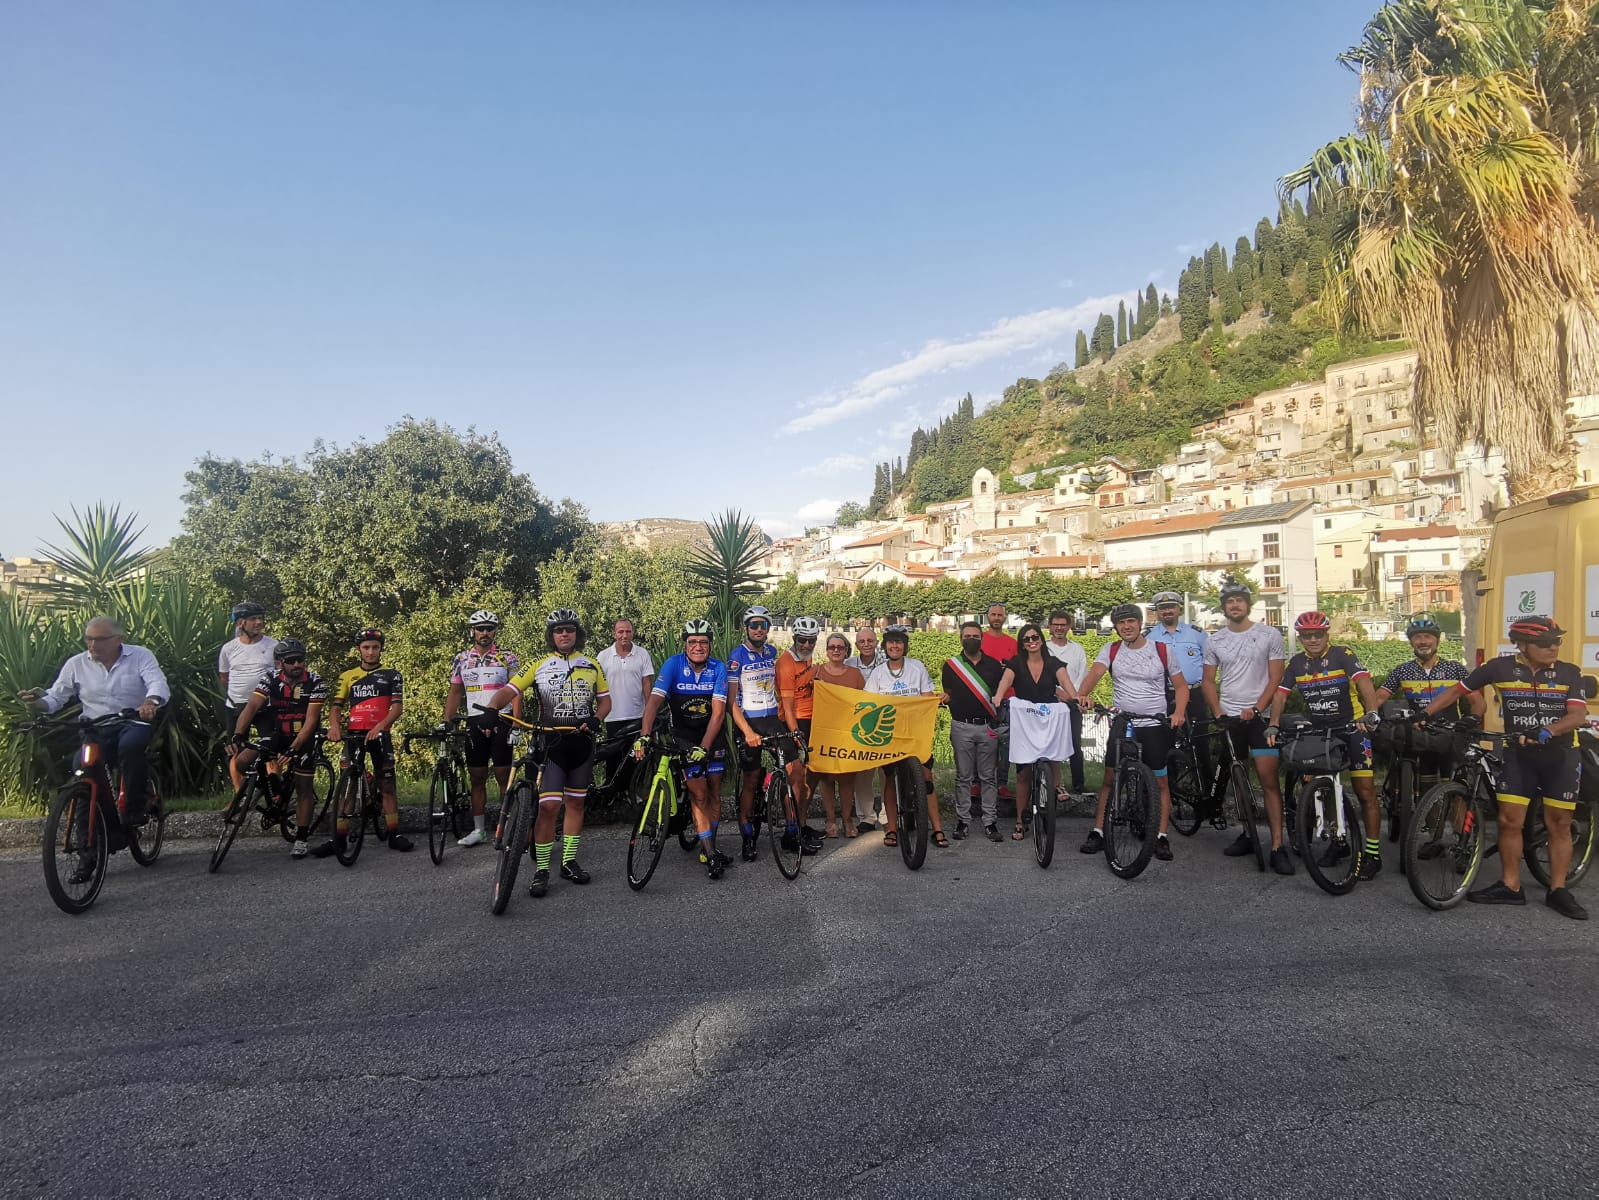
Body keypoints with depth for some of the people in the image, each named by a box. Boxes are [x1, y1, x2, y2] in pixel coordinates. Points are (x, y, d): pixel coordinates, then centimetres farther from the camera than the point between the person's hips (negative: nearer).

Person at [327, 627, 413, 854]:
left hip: (380, 735, -1)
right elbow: (336, 706, 6)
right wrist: (334, 726, -15)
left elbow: (398, 706, -5)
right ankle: (339, 838, 5)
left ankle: (394, 835, 7)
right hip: (353, 734, 1)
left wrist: (379, 726, -22)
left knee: (387, 786, 2)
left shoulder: (392, 675, 5)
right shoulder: (348, 676, 11)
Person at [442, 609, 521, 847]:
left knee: (504, 778, -1)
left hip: (501, 723, -3)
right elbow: (455, 693, 12)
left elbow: (516, 693, -3)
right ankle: (478, 830, 16)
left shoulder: (508, 658, -1)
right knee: (477, 779, 8)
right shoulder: (462, 659, 8)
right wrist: (446, 722, 1)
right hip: (475, 724, 3)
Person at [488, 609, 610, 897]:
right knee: (549, 806, -10)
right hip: (550, 743, -3)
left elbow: (605, 700, 11)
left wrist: (596, 719, -9)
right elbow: (509, 691, -5)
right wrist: (491, 709, -25)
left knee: (575, 803, 10)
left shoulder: (591, 666, 9)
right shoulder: (539, 666, 2)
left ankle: (569, 862, 21)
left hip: (581, 742, 3)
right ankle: (541, 870, -2)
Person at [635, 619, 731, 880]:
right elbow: (654, 700, -27)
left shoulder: (718, 668, -15)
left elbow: (718, 713, -20)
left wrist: (704, 748, -29)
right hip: (684, 735, -2)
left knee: (714, 792, 5)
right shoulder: (673, 664, -18)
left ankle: (709, 848, 19)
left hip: (711, 734, 2)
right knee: (699, 794, -7)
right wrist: (645, 735, -41)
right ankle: (710, 853, -1)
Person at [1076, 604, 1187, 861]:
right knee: (1109, 778, 2)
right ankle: (1097, 832, 8)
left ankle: (1162, 837, 12)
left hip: (1155, 724, 0)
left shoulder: (1161, 650, 0)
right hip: (1122, 723, 1)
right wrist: (1081, 695, -36)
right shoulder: (1111, 650, 2)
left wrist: (1179, 712, -13)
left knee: (1161, 781, 3)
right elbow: (1095, 672, -16)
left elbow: (1181, 686, 5)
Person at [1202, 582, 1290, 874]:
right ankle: (1247, 835, 21)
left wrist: (1256, 709, -13)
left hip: (1259, 716, -3)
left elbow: (1275, 678, -2)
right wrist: (1218, 713, -3)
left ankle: (1278, 847, -9)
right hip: (1228, 718, 3)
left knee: (1268, 780, -9)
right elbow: (1209, 681, 11)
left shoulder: (1269, 635, 0)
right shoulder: (1215, 641, 7)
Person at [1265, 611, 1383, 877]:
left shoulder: (1342, 655, -10)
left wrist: (1371, 713, -40)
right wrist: (1273, 726, -16)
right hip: (1318, 732, 5)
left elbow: (1364, 682, -24)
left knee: (1366, 791, -7)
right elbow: (1281, 694, -2)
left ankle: (1373, 852, 1)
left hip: (1351, 728, -4)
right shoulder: (1296, 663, 3)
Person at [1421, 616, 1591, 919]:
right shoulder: (1501, 667, -5)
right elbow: (1457, 690, 2)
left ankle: (1558, 891, 15)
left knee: (1559, 824, 4)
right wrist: (1423, 715, -3)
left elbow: (1578, 715, -13)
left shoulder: (1569, 673, -3)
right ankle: (1510, 886, 9)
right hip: (1518, 754, 0)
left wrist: (1546, 730, -32)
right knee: (1509, 820, -2)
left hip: (1560, 755, 0)